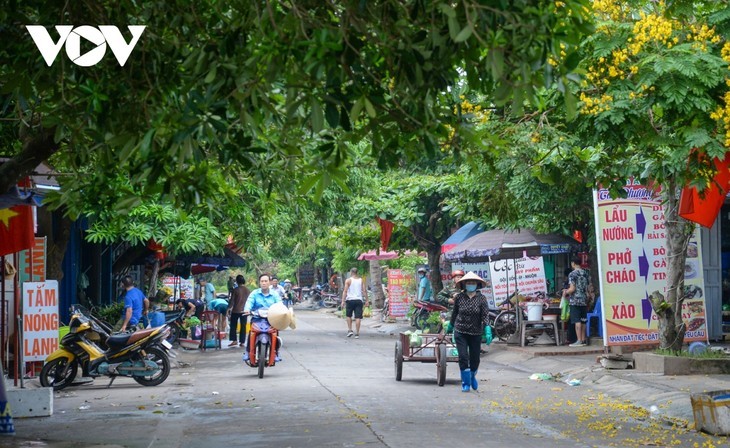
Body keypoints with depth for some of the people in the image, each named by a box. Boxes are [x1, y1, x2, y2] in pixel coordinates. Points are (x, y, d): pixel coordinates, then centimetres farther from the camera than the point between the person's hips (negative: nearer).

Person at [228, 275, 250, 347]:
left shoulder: (236, 290, -9)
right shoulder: (248, 290, 3)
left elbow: (232, 300, -8)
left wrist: (229, 308, 2)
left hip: (236, 310, -3)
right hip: (245, 311, 3)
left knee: (233, 326, 7)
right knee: (243, 326, 7)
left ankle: (234, 340, 0)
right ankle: (242, 342, 5)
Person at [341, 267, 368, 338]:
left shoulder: (348, 280, 0)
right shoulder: (361, 280, 8)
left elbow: (345, 291, -7)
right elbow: (364, 291, 3)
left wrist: (343, 301, -8)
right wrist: (366, 300, 7)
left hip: (350, 300, -2)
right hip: (359, 300, 2)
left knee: (348, 316, 16)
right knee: (358, 317, -1)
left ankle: (350, 330, 4)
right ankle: (357, 333, -4)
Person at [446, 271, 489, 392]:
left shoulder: (481, 298, -6)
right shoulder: (459, 297, -2)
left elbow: (485, 315, -11)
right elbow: (455, 313, 12)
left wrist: (487, 331, -23)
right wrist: (450, 326, 23)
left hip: (476, 333, 0)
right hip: (460, 332, 0)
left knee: (475, 359, 9)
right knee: (463, 357, -8)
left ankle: (472, 377, 39)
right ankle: (466, 383, 7)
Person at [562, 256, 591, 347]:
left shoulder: (572, 274, -9)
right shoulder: (586, 274, 11)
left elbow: (572, 289, -15)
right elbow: (588, 288, 12)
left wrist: (565, 292, 2)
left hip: (575, 301, -6)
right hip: (584, 300, 6)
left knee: (577, 321, -6)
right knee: (583, 321, 9)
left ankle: (579, 341, -9)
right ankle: (583, 340, 11)